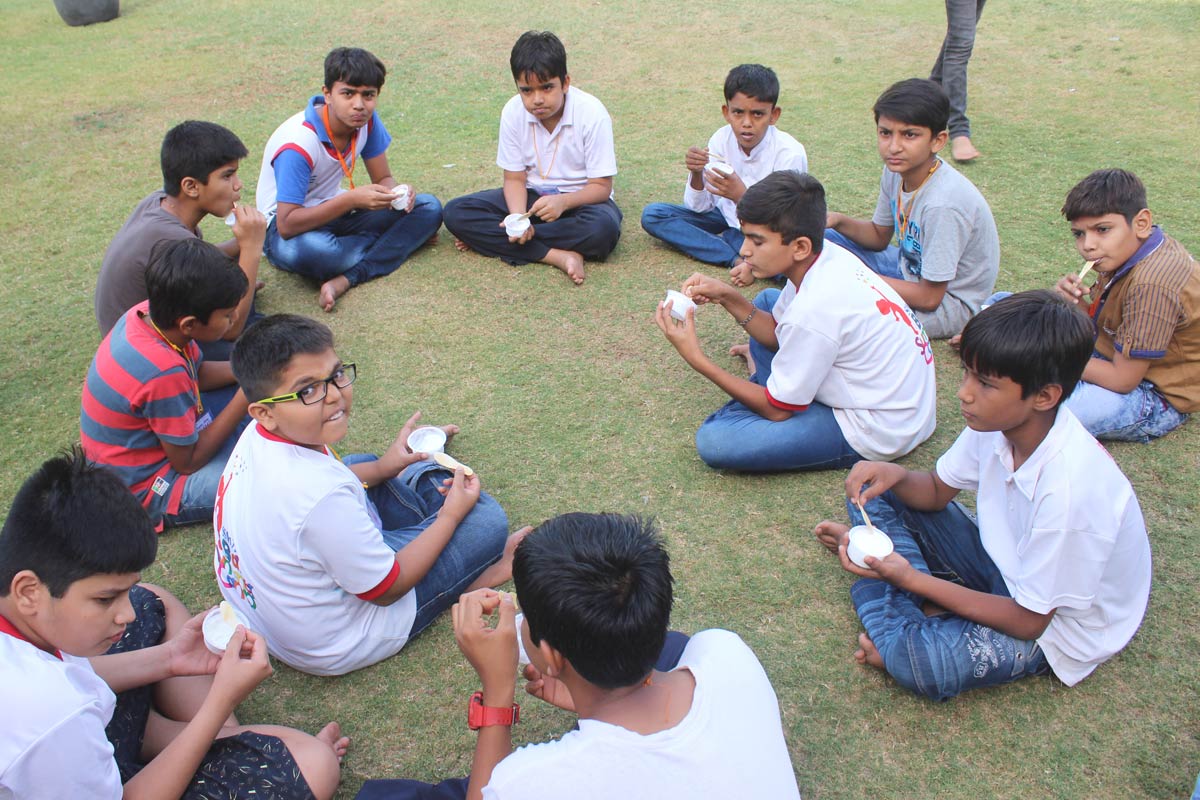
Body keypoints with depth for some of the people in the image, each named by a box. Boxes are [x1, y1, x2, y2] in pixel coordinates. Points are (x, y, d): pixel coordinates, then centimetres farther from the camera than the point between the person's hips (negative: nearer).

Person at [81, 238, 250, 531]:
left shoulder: (151, 312, -13)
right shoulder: (163, 373, -37)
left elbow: (199, 373, 6)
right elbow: (188, 462, -22)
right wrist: (246, 396, -22)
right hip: (146, 489, -8)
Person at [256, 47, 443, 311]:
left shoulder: (367, 121, -9)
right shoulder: (298, 143, -28)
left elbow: (383, 179, 0)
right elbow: (287, 225, -31)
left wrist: (397, 193, -26)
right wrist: (352, 199, -37)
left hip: (335, 210, 7)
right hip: (290, 223, -6)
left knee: (429, 208, -12)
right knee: (309, 250, -44)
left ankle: (345, 280, -27)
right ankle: (398, 240, -12)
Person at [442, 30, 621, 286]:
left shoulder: (592, 114, -19)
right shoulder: (513, 112, -10)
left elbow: (601, 187, -18)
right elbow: (514, 179, -6)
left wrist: (563, 202, -38)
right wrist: (518, 218, -27)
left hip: (580, 197, -3)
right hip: (532, 195, 3)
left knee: (603, 228, -39)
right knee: (456, 212, -18)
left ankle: (490, 238, -23)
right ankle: (557, 255, -28)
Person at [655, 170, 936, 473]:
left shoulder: (812, 310, -32)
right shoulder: (827, 255, -8)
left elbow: (778, 410, -17)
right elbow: (778, 331, 7)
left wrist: (696, 359, -16)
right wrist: (728, 297, -8)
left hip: (877, 431, -9)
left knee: (713, 441, -21)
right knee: (767, 300, 19)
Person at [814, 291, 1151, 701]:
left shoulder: (1069, 490, -36)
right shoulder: (1001, 419, -16)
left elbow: (1029, 620, -25)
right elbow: (937, 491, 1)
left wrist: (913, 579, -27)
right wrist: (894, 475, -22)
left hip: (1055, 624, -7)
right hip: (1003, 561, 7)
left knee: (919, 661, -35)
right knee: (877, 489, -4)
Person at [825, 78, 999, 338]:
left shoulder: (943, 204, -31)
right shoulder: (896, 170, -8)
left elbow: (930, 297, -24)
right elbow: (879, 236, 8)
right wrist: (839, 221, -11)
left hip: (948, 304, -8)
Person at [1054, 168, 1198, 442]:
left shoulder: (1152, 285, -32)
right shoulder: (1126, 250, -5)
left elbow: (1122, 380, -27)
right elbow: (1100, 324, 6)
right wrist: (1076, 303, -16)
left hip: (1158, 400, -9)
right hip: (1118, 358, 9)